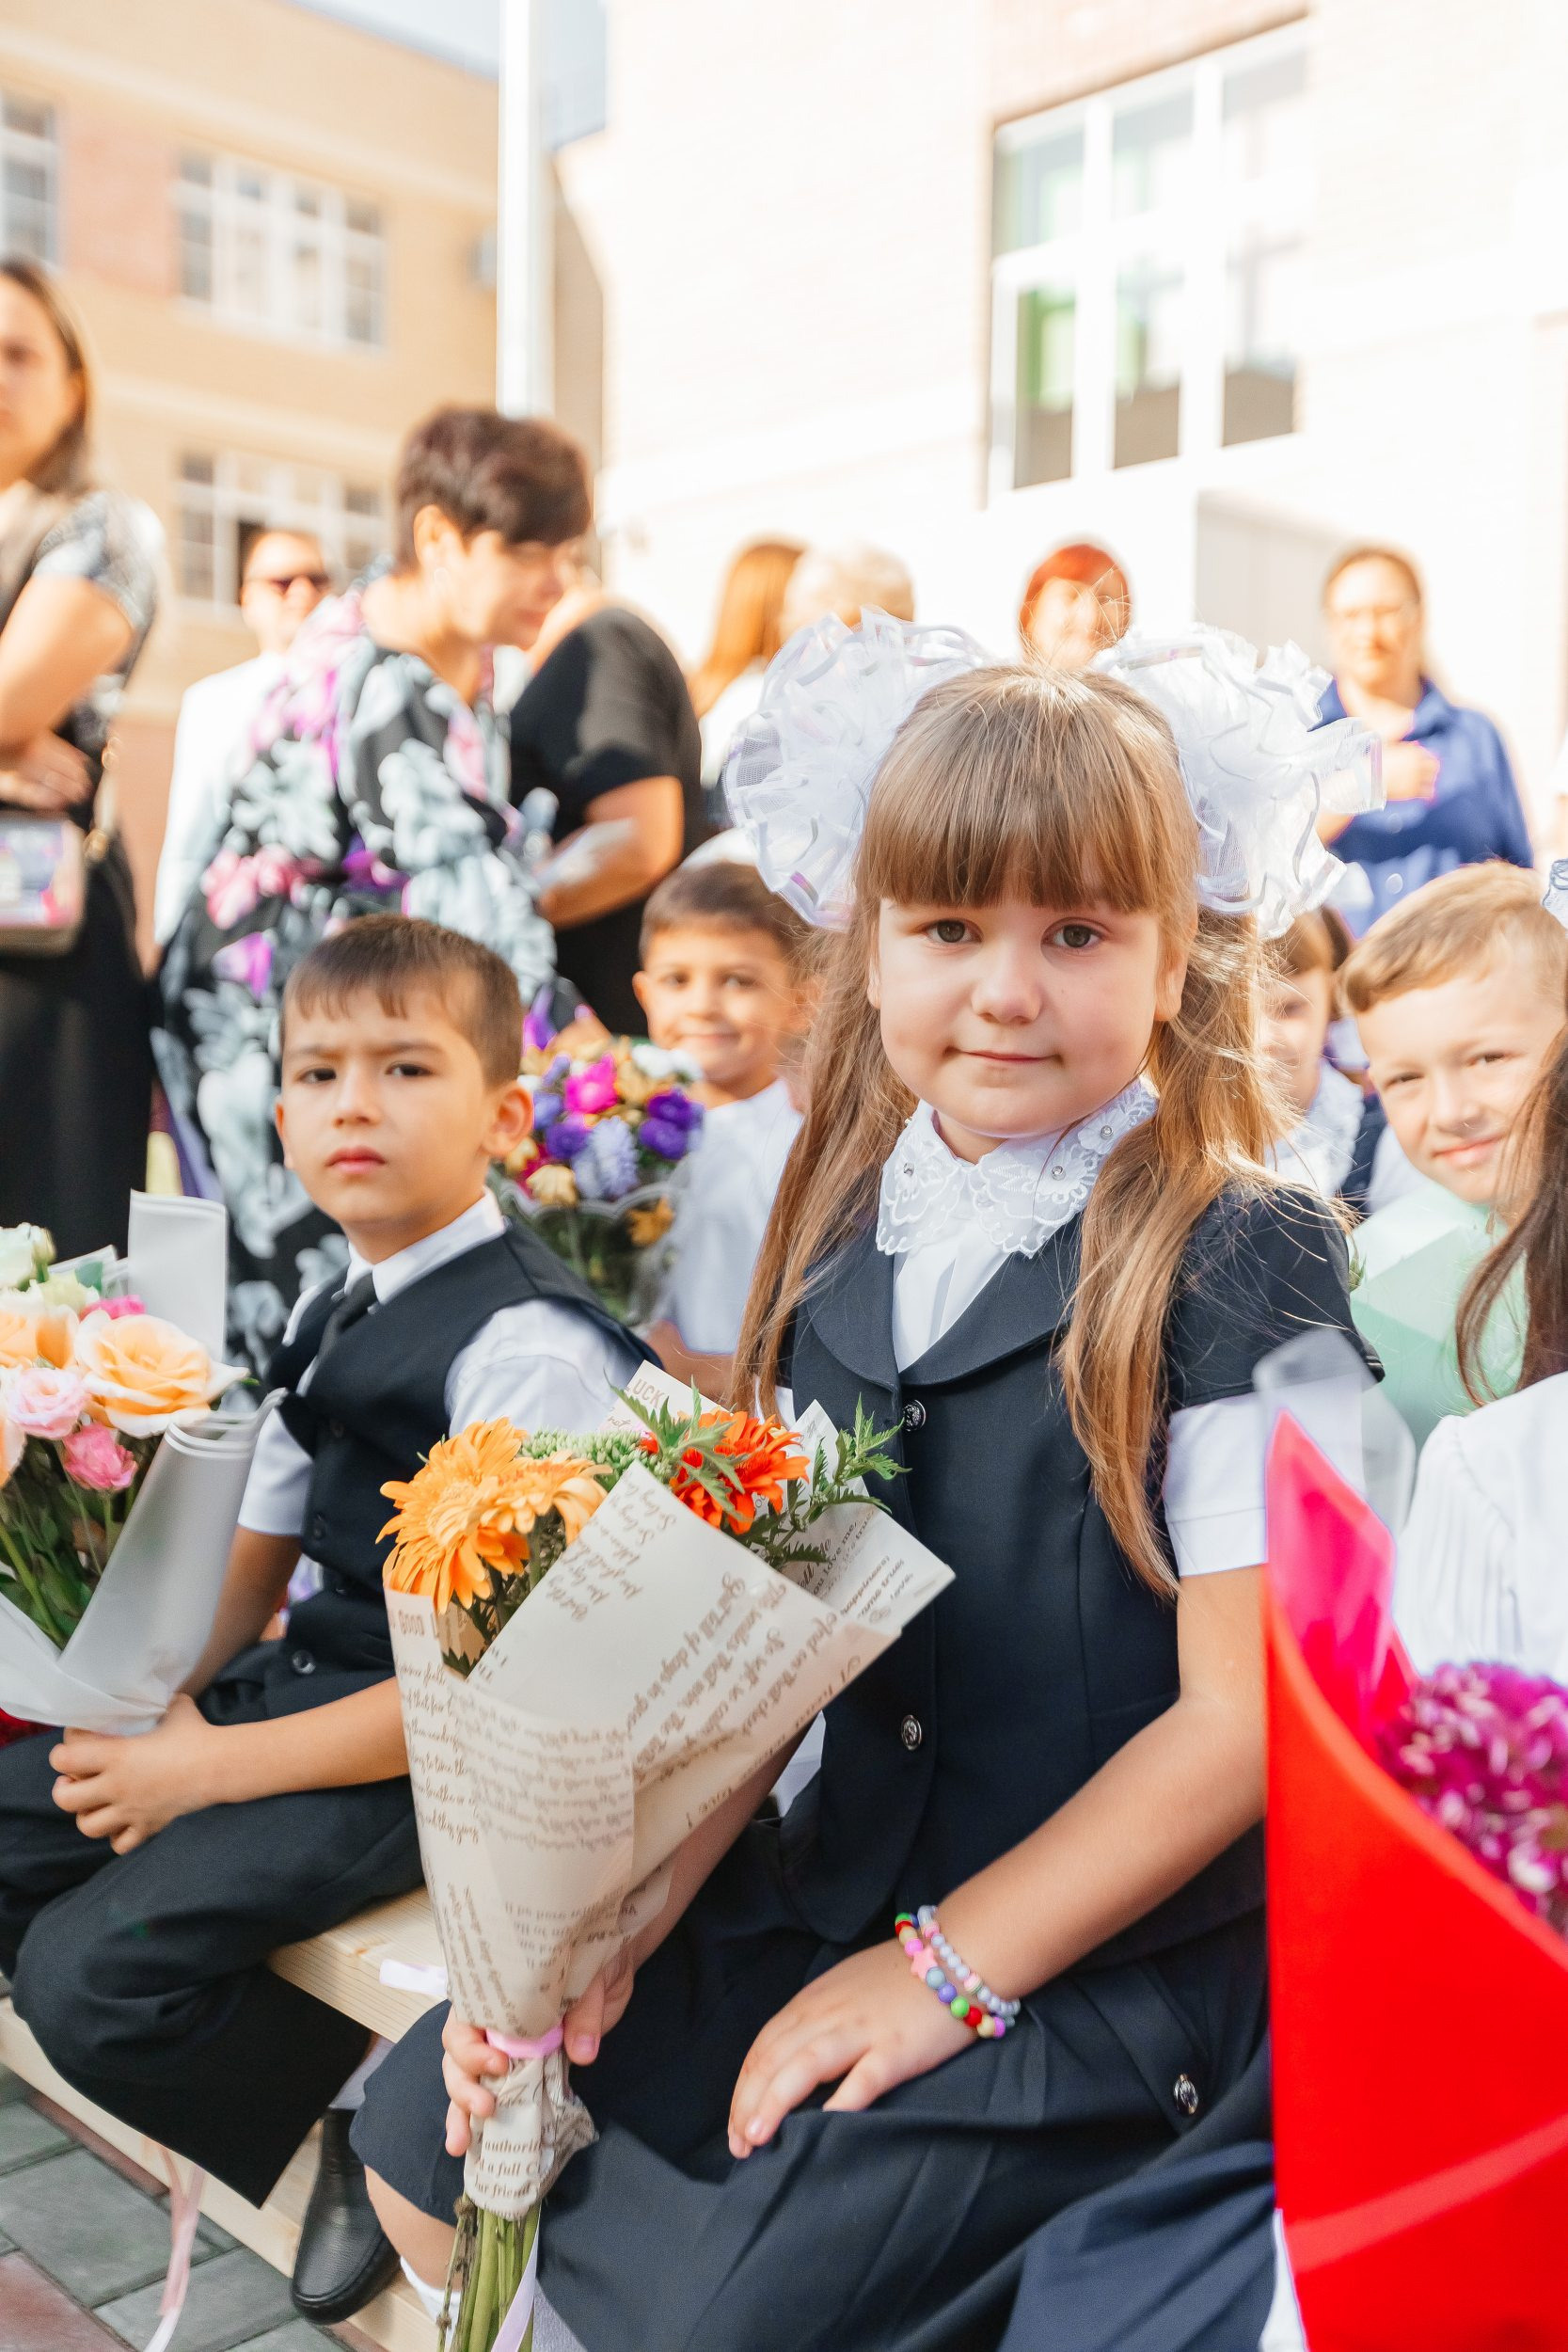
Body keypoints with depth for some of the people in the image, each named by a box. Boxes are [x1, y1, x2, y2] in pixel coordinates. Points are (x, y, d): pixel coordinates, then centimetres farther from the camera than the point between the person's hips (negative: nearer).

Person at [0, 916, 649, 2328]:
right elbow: (260, 1554, 16)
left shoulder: (529, 1341, -21)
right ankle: (353, 2105, 11)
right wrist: (170, 1697, -4)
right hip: (312, 1673, 9)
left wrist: (221, 1768, -19)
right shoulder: (329, 1318, 8)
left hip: (442, 1755, -9)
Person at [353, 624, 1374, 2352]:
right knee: (429, 2141, 3)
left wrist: (947, 1967, -14)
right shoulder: (849, 1242, 3)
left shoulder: (1236, 1268, -15)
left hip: (1105, 1965, -5)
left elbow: (1244, 1711, -15)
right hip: (835, 1886, 6)